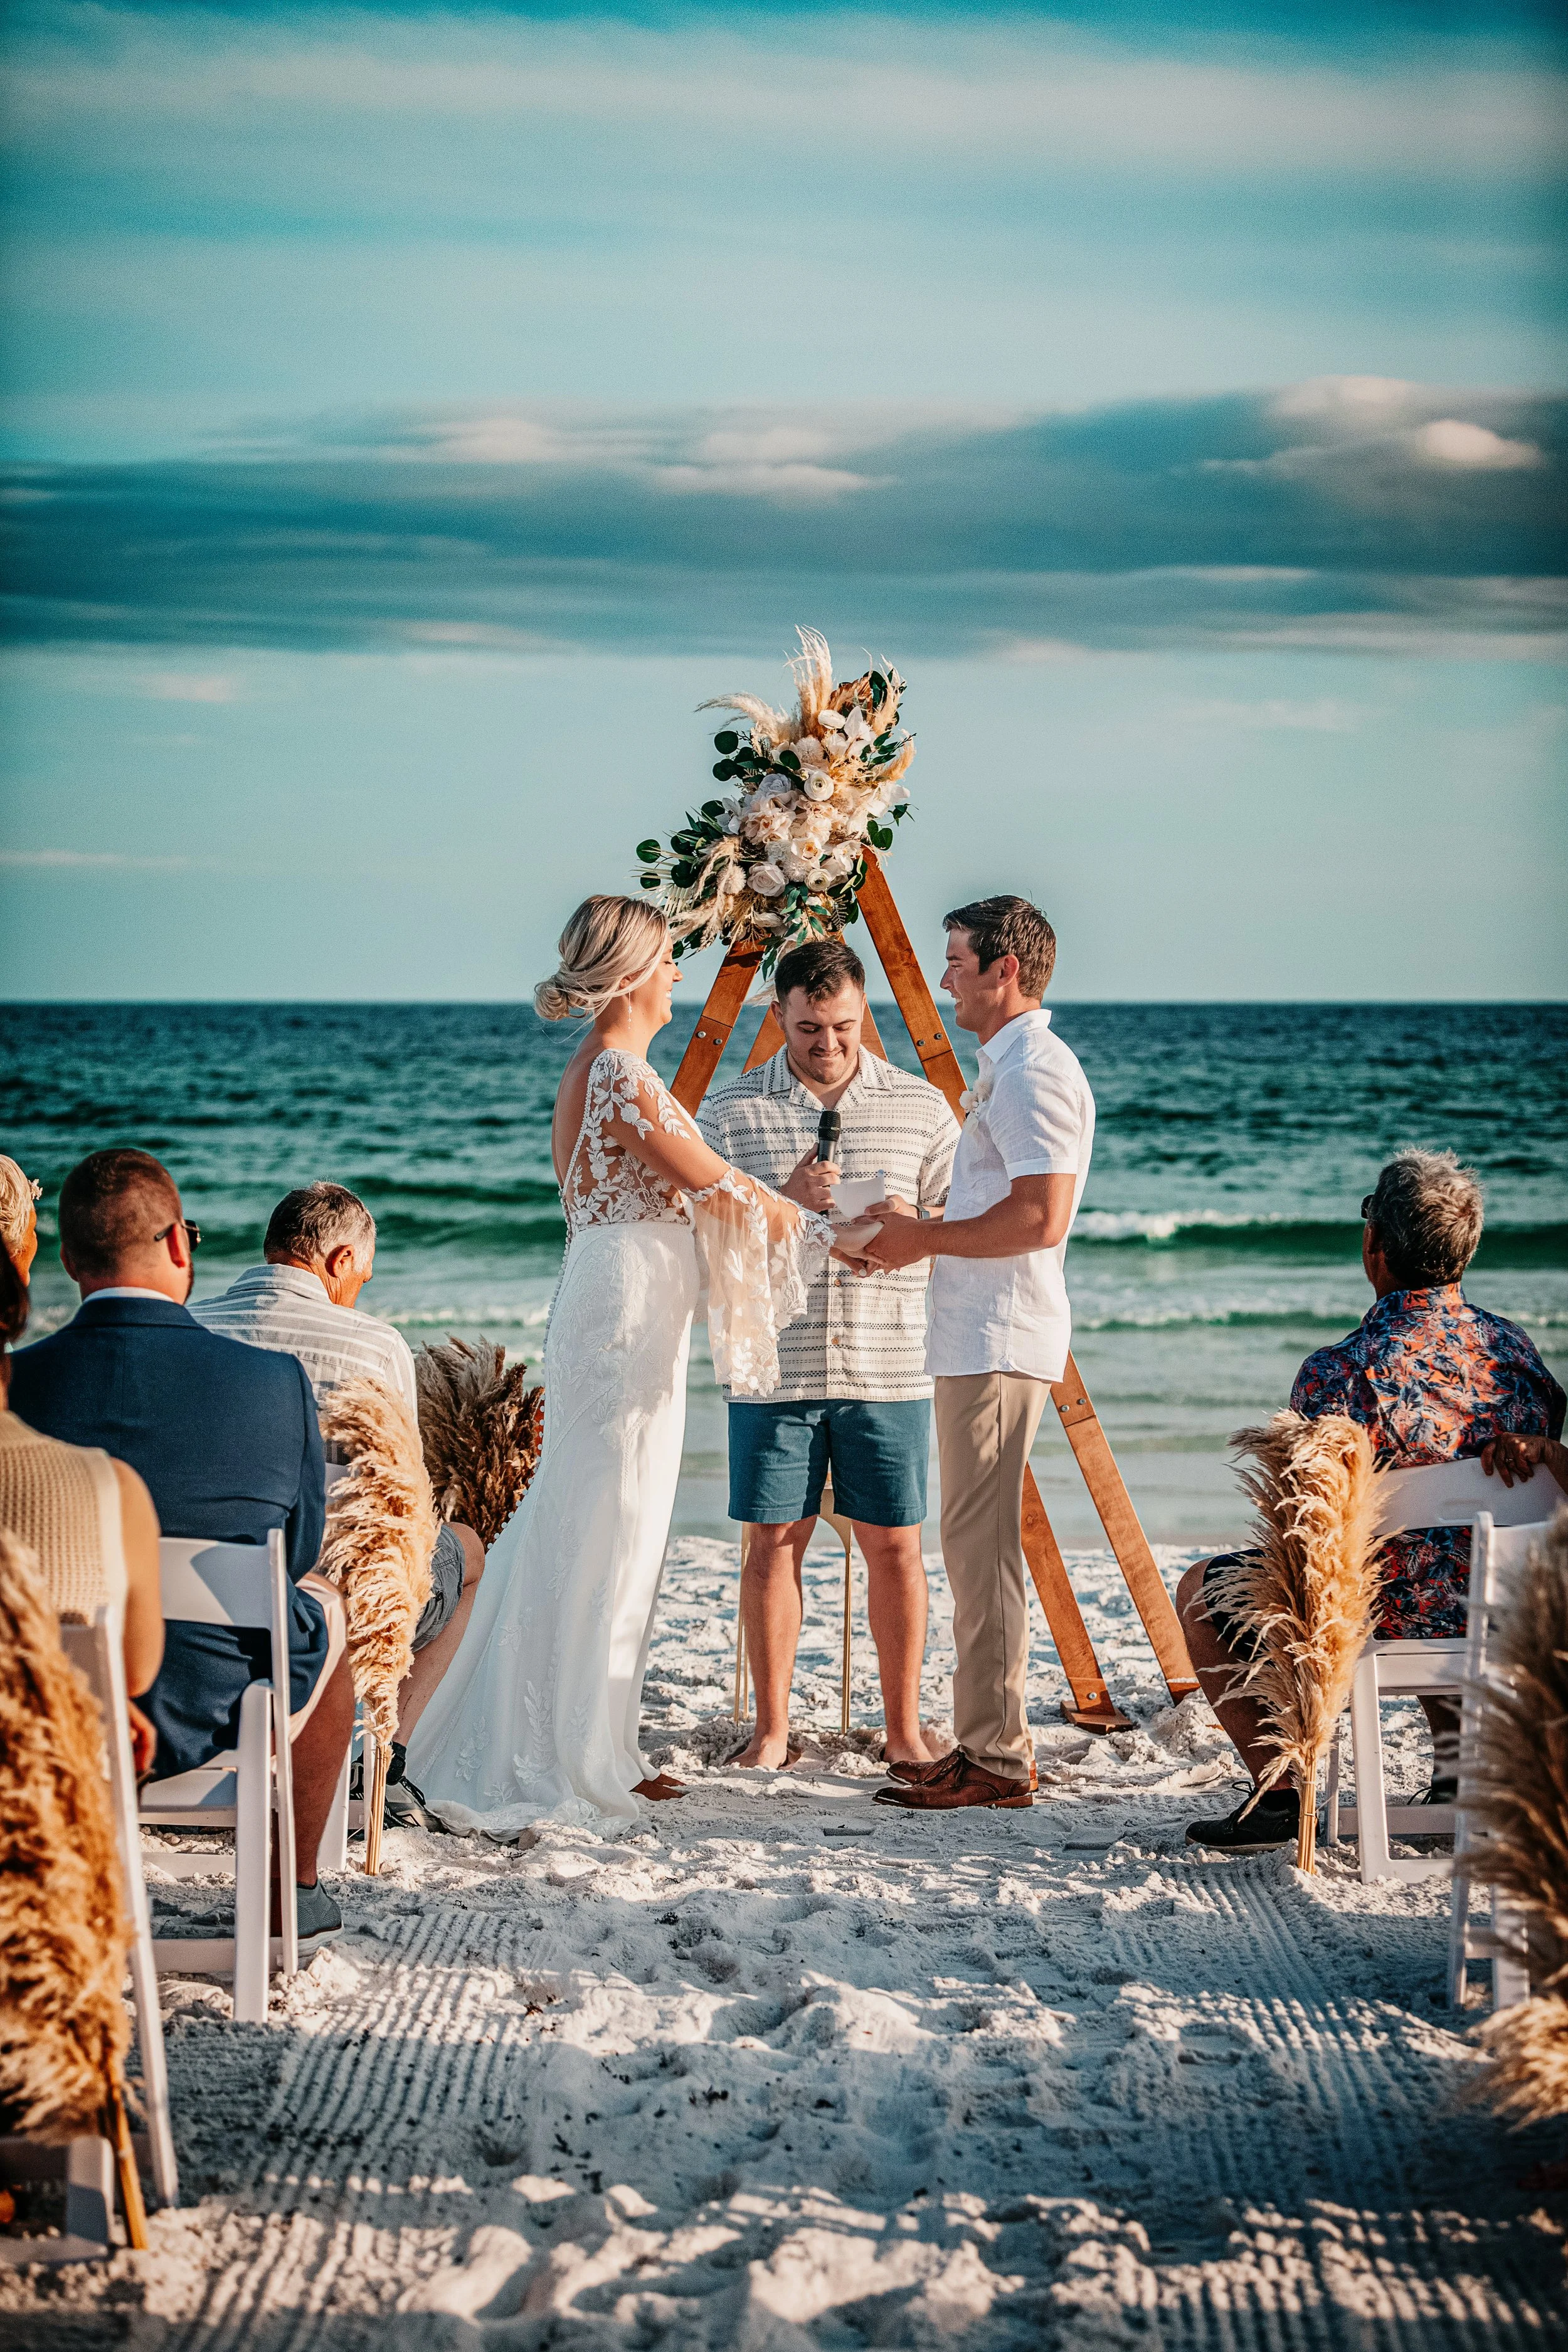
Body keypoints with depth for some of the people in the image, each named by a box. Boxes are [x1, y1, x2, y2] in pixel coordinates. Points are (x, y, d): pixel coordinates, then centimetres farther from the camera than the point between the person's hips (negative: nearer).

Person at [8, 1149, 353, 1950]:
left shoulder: (15, 1383, -15)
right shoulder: (274, 1382, -16)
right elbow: (298, 1549, 0)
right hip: (211, 1715, -1)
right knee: (323, 1607, 31)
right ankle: (297, 1891, 39)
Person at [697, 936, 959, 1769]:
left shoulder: (920, 1106, 7)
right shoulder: (732, 1109, 4)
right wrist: (785, 1199, -16)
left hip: (888, 1369, 1)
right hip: (774, 1369, 0)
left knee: (893, 1545, 4)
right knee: (773, 1543, 4)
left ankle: (904, 1730, 15)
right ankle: (771, 1729, 15)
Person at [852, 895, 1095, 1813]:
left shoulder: (1036, 1071, -13)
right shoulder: (1012, 1067, 21)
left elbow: (1040, 1219, -23)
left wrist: (927, 1237, -13)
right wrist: (916, 1236, 14)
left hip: (1000, 1341, -11)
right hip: (978, 1338, 11)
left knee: (983, 1542, -8)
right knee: (977, 1543, 12)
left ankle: (998, 1760, -4)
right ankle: (988, 1744, 18)